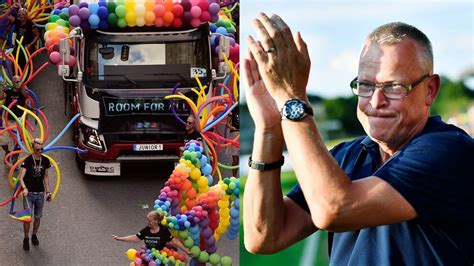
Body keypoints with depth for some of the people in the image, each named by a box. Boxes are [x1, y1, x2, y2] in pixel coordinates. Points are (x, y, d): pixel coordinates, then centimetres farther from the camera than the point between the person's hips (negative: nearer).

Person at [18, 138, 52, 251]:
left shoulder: (45, 161, -1)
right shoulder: (27, 161, -14)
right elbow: (21, 178, -17)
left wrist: (48, 192, 11)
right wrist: (24, 188, -35)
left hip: (40, 194, 4)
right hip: (29, 194, -3)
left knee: (38, 217, 12)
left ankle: (34, 235, 33)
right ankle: (26, 238, 13)